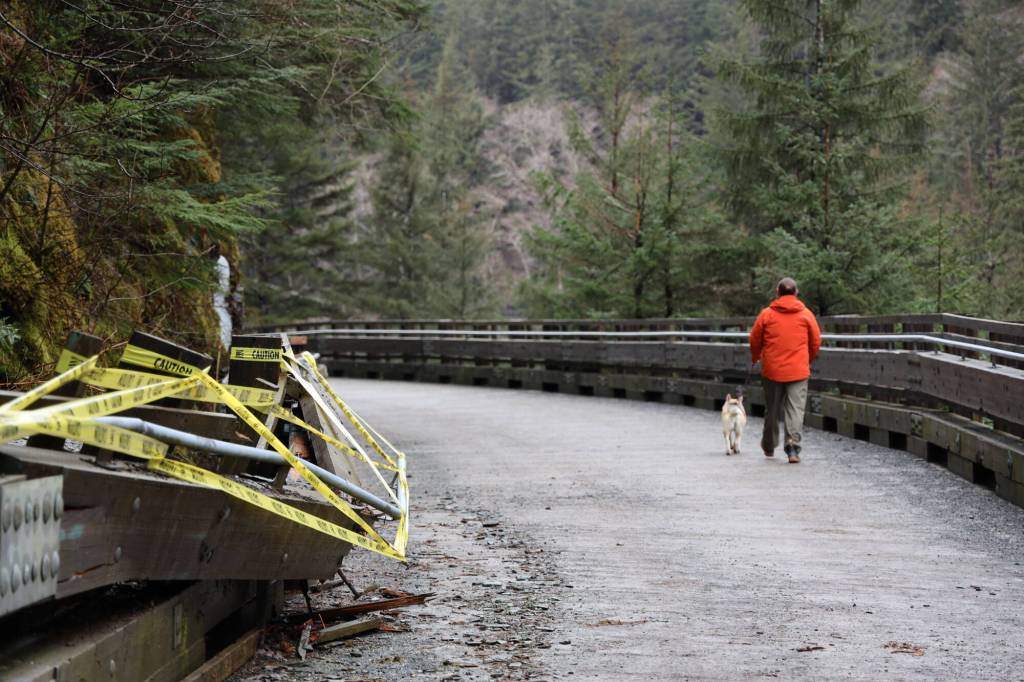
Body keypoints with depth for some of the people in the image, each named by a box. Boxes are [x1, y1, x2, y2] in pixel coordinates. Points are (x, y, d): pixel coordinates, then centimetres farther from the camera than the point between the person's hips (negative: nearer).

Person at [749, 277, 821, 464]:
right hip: (798, 371, -1)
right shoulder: (806, 315, -1)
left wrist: (755, 358, 24)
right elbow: (816, 342, 4)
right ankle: (793, 446, -19)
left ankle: (769, 447, 28)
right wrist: (808, 360, 23)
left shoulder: (767, 314, -2)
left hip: (772, 370, 1)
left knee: (772, 409, 14)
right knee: (796, 408, -3)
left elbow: (755, 340, 4)